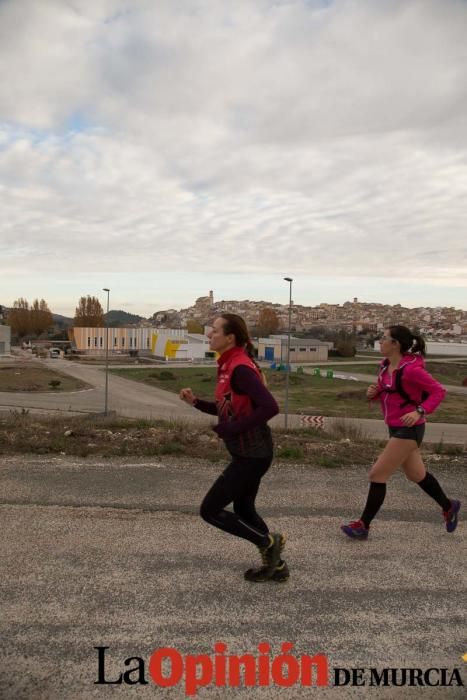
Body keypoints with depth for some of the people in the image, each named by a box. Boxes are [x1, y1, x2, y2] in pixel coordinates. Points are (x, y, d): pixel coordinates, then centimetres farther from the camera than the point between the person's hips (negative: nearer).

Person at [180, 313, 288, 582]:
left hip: (251, 455, -10)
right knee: (243, 509, 22)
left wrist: (232, 429, -23)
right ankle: (277, 565, 34)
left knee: (210, 510, 1)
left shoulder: (240, 368, -21)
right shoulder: (229, 366, 9)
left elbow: (270, 407, -29)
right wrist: (196, 402, 5)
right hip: (250, 452, 10)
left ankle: (268, 542, 11)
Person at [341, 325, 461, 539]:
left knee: (377, 475, -5)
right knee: (416, 475, 23)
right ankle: (448, 506, 45)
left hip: (408, 430, -9)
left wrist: (419, 411, -31)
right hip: (397, 428, 9)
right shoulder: (385, 365, 4)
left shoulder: (411, 369, -22)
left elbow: (439, 391, -18)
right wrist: (374, 393, -6)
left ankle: (363, 525, 8)